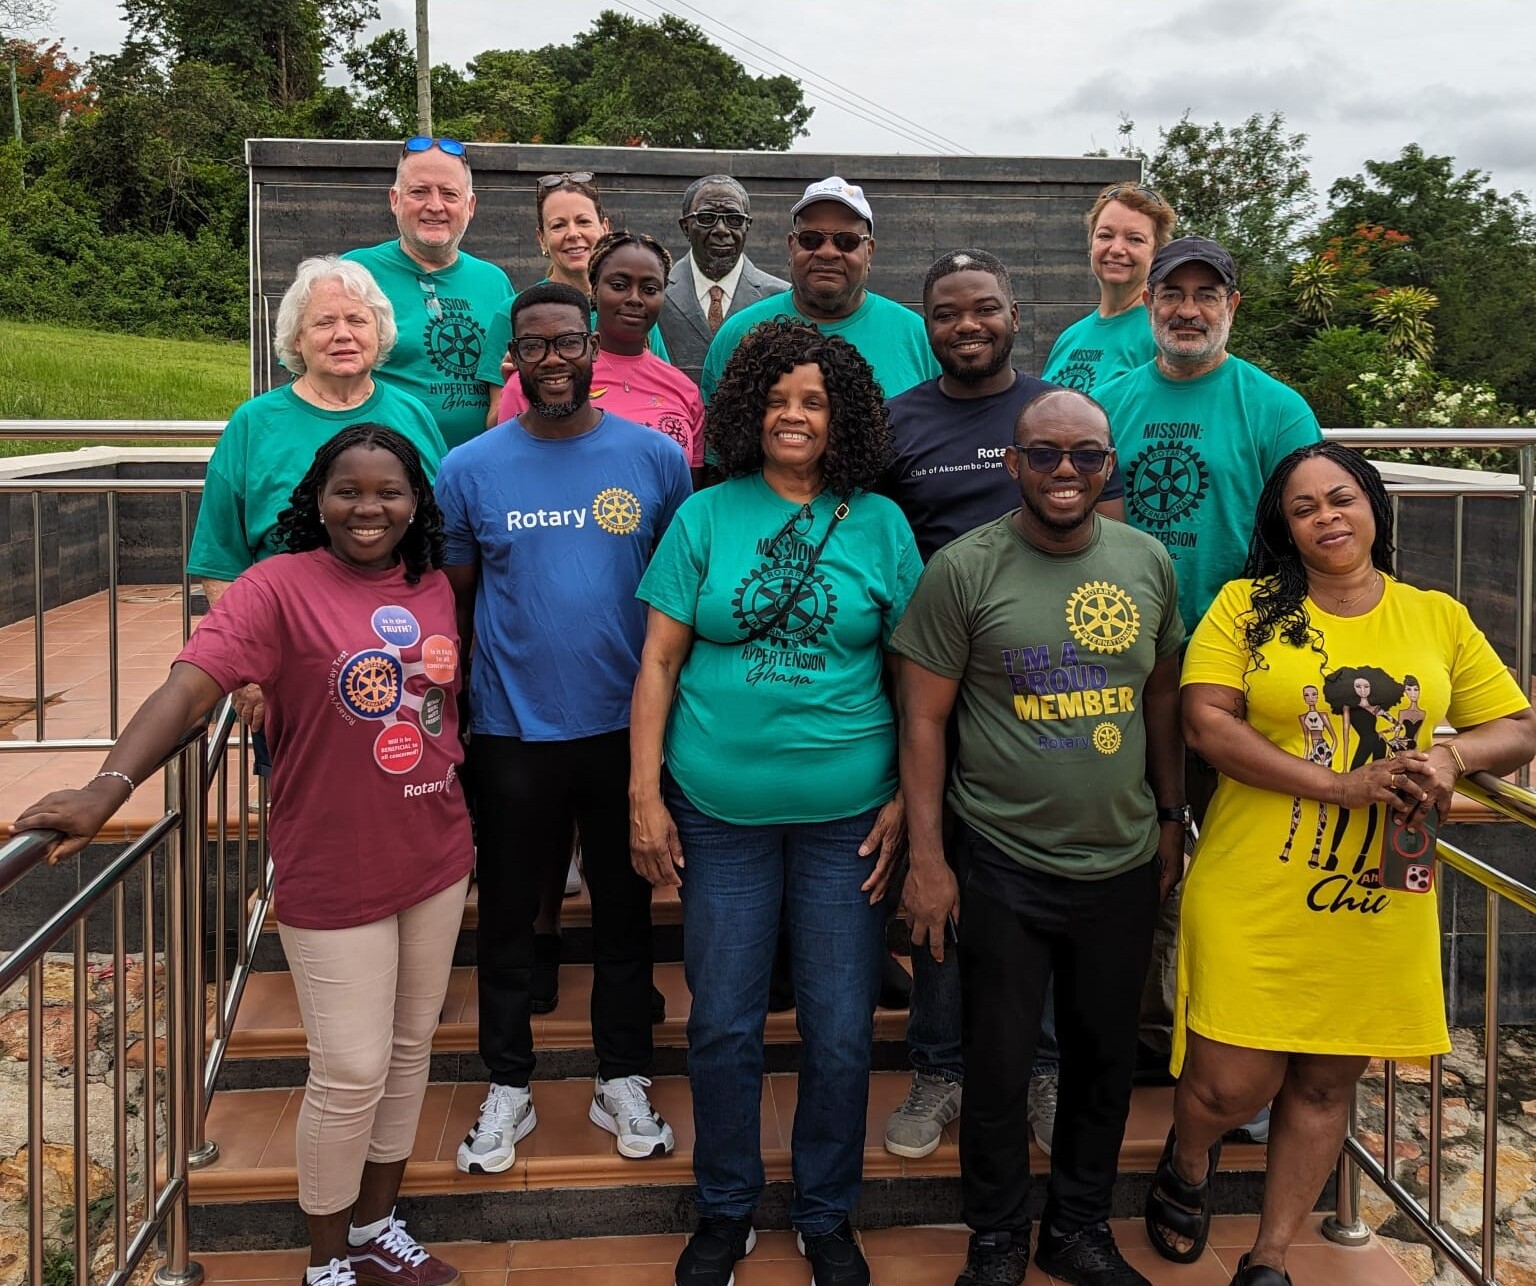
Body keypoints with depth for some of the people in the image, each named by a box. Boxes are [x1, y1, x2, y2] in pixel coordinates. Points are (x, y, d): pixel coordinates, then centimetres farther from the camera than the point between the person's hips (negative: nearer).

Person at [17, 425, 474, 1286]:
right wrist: (110, 786, -39)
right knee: (352, 1072, 3)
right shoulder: (281, 587, -15)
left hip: (437, 861, 6)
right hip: (334, 875, -6)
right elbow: (190, 686, -25)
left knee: (411, 1046, 17)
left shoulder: (432, 588, 2)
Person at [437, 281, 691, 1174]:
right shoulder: (471, 469, -2)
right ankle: (509, 1087, 28)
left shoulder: (657, 458, -2)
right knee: (509, 914, 11)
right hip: (513, 731, 0)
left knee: (625, 907, 13)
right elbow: (456, 597, 5)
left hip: (626, 726, 0)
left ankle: (624, 1082, 29)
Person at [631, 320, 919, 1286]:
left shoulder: (880, 524, 1)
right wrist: (645, 796, -3)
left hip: (847, 814, 0)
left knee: (841, 1032, 8)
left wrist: (907, 800, -2)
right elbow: (660, 661, 1)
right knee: (724, 1026, 10)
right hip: (720, 810, 0)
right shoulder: (706, 517, 1)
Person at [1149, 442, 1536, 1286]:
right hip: (1253, 899, -3)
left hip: (1380, 907, 3)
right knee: (1231, 1085, -1)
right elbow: (1205, 722, -11)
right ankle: (1187, 1162, 36)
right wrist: (1339, 785, -17)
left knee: (1326, 1083, 12)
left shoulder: (1438, 618, 9)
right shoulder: (1247, 605, 0)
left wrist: (1451, 755, -11)